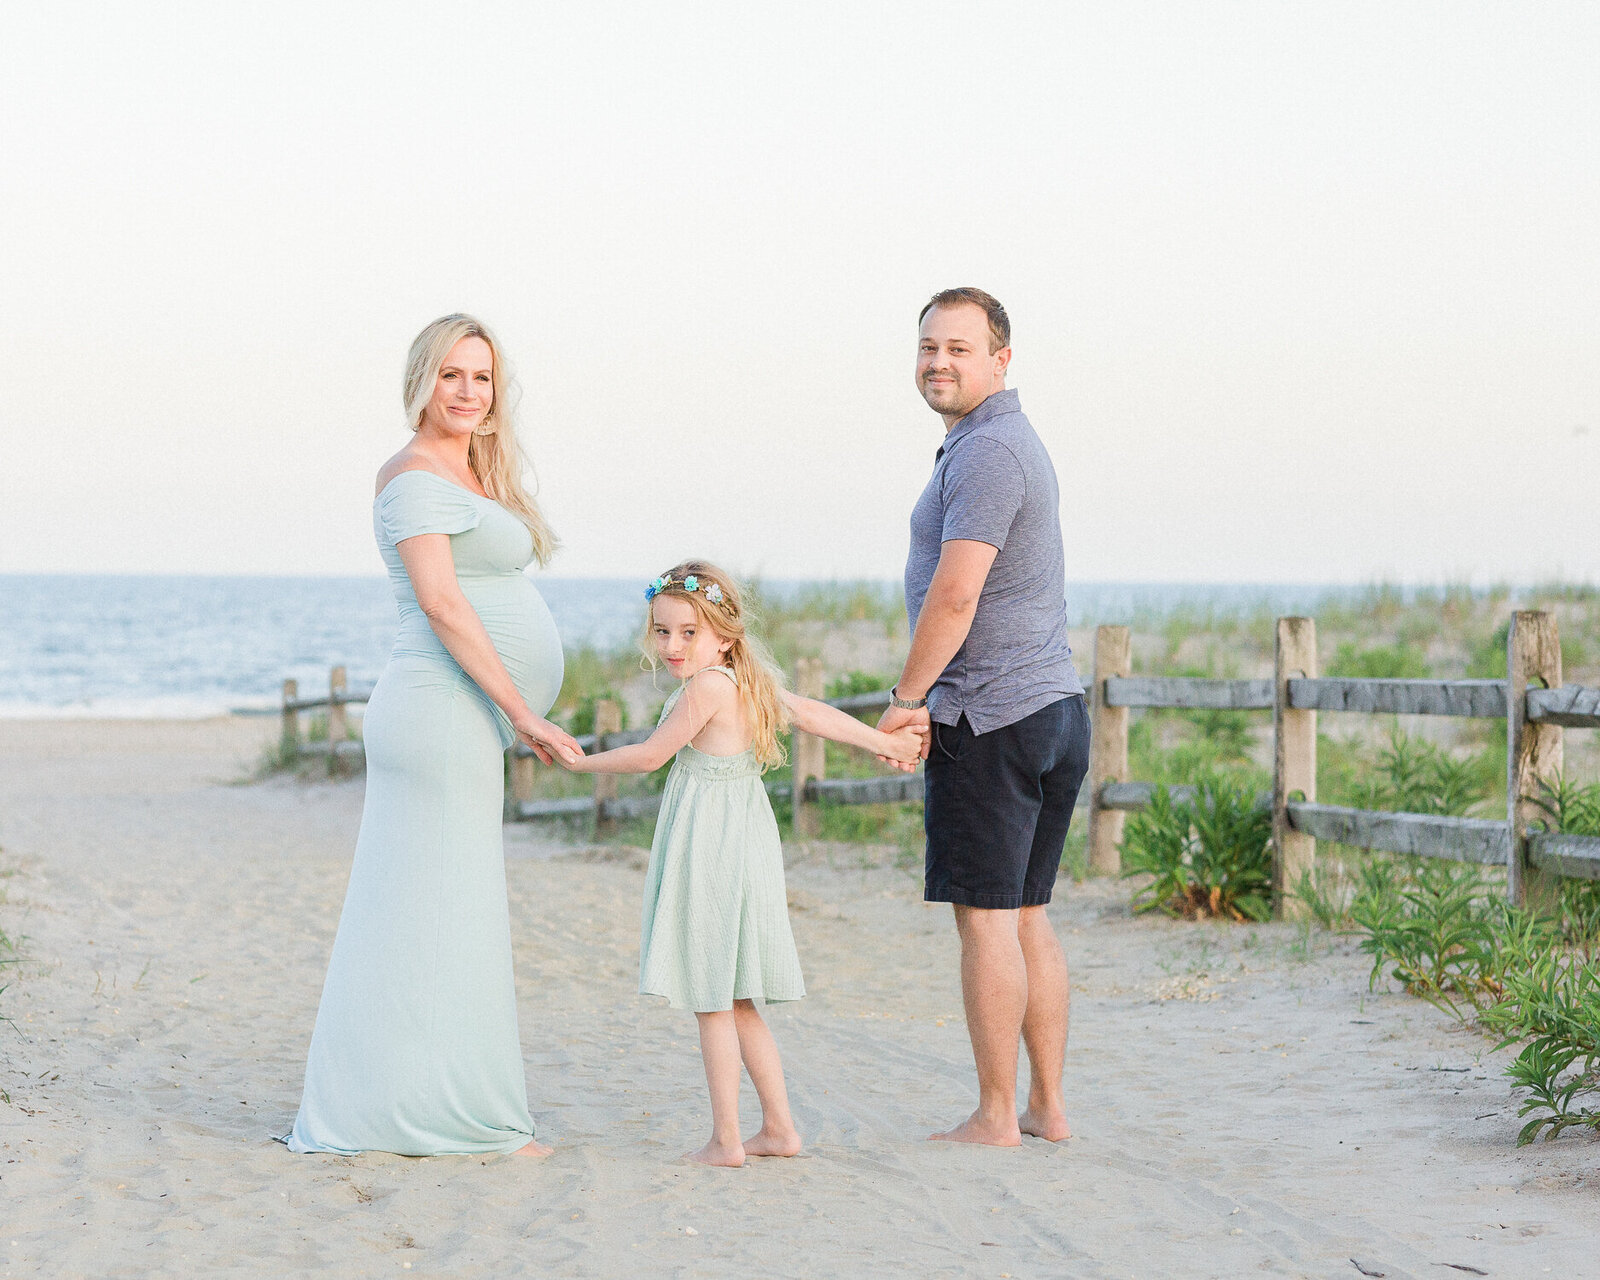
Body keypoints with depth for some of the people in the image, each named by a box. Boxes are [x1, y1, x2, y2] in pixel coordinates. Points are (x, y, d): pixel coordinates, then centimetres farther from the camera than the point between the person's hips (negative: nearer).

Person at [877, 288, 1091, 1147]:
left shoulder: (984, 451, -14)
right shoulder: (1015, 443, 19)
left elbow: (954, 595, -22)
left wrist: (906, 700, -11)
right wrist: (931, 699, 17)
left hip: (988, 720, -10)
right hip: (1055, 707, 10)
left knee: (986, 919, -5)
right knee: (1027, 917, 12)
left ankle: (995, 1116, 0)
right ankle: (1048, 1107, 15)